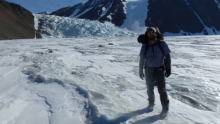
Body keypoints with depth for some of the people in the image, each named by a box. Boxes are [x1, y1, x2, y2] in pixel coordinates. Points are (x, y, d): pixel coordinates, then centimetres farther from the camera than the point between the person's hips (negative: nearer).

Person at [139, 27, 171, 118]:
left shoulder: (162, 44, -6)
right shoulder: (145, 46, -4)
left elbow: (167, 57, 0)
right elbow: (142, 59, 4)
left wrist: (168, 69, -2)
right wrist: (140, 71, 3)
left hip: (159, 69, -2)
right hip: (149, 70, 2)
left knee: (161, 89, -6)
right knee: (150, 88, 13)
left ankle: (165, 108, 9)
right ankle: (151, 104, 35)